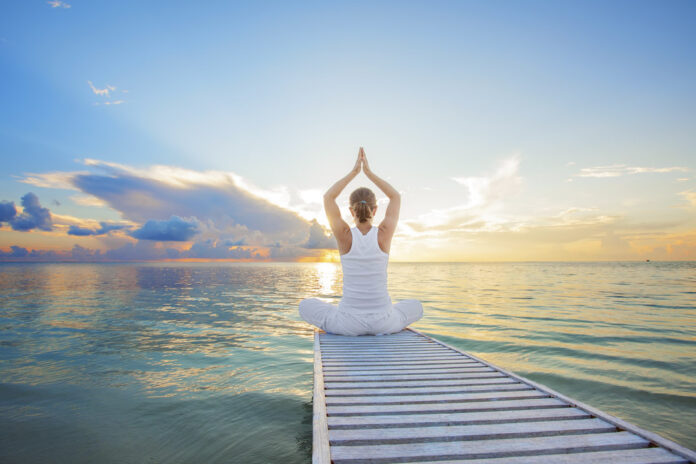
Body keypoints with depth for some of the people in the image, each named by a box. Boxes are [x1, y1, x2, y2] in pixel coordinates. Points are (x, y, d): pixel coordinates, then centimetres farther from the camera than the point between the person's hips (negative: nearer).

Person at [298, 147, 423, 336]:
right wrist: (369, 172, 11)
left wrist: (354, 171, 8)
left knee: (306, 306, 26)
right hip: (383, 322, 1)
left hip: (349, 322, -1)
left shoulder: (344, 235, -11)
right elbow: (396, 197, 10)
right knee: (416, 307, 33)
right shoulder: (384, 234, -9)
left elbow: (328, 197, 6)